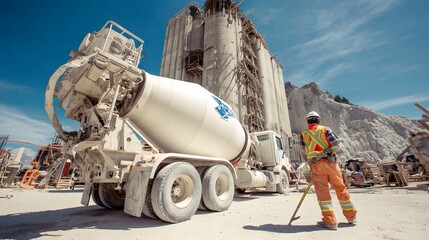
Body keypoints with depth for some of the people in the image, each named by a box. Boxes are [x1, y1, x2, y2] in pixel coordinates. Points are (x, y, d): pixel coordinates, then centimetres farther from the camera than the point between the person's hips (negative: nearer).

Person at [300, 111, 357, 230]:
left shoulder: (303, 134, 5)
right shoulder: (325, 130, 2)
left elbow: (303, 151, 12)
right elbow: (336, 145, -3)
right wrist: (327, 151, 10)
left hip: (315, 165, -1)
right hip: (330, 162, 1)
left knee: (322, 191, 2)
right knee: (340, 188, 15)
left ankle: (330, 221, 2)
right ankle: (351, 216, 31)